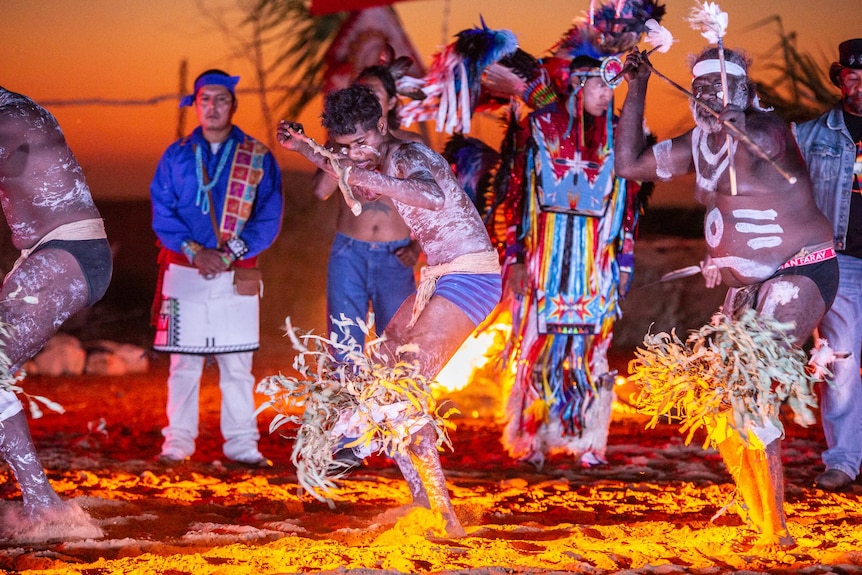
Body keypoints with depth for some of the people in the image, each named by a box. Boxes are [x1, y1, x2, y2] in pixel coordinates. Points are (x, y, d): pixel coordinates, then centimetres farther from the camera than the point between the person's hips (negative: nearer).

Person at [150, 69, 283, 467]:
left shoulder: (258, 158, 6)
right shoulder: (176, 155, 9)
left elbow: (269, 218, 1)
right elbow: (162, 213, 5)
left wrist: (232, 251, -12)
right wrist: (193, 251, -10)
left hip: (237, 276, -1)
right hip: (184, 272, 1)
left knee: (237, 364, -1)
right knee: (183, 362, 1)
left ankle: (241, 443, 3)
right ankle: (178, 442, 5)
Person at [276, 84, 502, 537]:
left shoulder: (408, 157, -16)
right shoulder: (385, 163, 13)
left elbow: (432, 197, -41)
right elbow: (364, 187, 38)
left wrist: (366, 176, -43)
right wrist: (304, 149, 31)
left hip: (470, 276, -10)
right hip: (439, 278, 10)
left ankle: (442, 518, -21)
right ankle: (422, 501, 12)